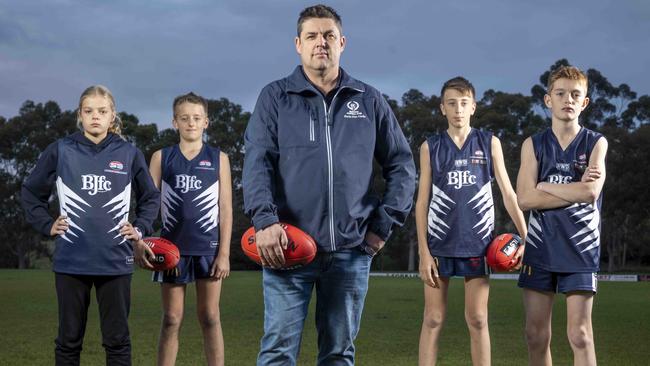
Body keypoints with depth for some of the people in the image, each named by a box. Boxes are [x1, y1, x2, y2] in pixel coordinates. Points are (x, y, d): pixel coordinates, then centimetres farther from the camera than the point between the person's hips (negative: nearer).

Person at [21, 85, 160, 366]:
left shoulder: (129, 154, 3)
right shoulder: (60, 150, 1)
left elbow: (150, 197, 16)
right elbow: (31, 192, 12)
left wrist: (140, 229, 4)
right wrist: (47, 225, 2)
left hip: (115, 261, 0)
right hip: (71, 261, 0)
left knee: (117, 339, 5)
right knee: (69, 339, 8)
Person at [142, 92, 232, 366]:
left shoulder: (219, 159, 6)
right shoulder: (161, 158, 7)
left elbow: (226, 208, 3)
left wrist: (224, 252, -4)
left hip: (208, 248, 0)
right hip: (172, 248, 1)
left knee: (210, 318, 3)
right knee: (171, 320, 4)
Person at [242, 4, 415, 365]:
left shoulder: (369, 101, 10)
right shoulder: (275, 97, 5)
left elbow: (402, 165, 13)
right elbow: (258, 162, -4)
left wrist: (385, 224, 4)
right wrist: (265, 220, -19)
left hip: (351, 249, 2)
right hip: (288, 245, -2)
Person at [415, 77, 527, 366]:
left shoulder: (490, 143, 6)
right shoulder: (431, 147, 6)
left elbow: (508, 193, 6)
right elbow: (422, 201, 4)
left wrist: (526, 237, -3)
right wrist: (424, 251, -3)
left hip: (477, 243, 0)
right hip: (439, 243, 0)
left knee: (477, 320, 1)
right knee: (433, 320, 0)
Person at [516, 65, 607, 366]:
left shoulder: (596, 143, 3)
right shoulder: (533, 145, 6)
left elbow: (591, 193, -14)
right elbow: (525, 199, -6)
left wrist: (544, 186, -5)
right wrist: (576, 190, -10)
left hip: (580, 248, -2)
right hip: (540, 247, 2)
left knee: (579, 335, -5)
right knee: (536, 335, 5)